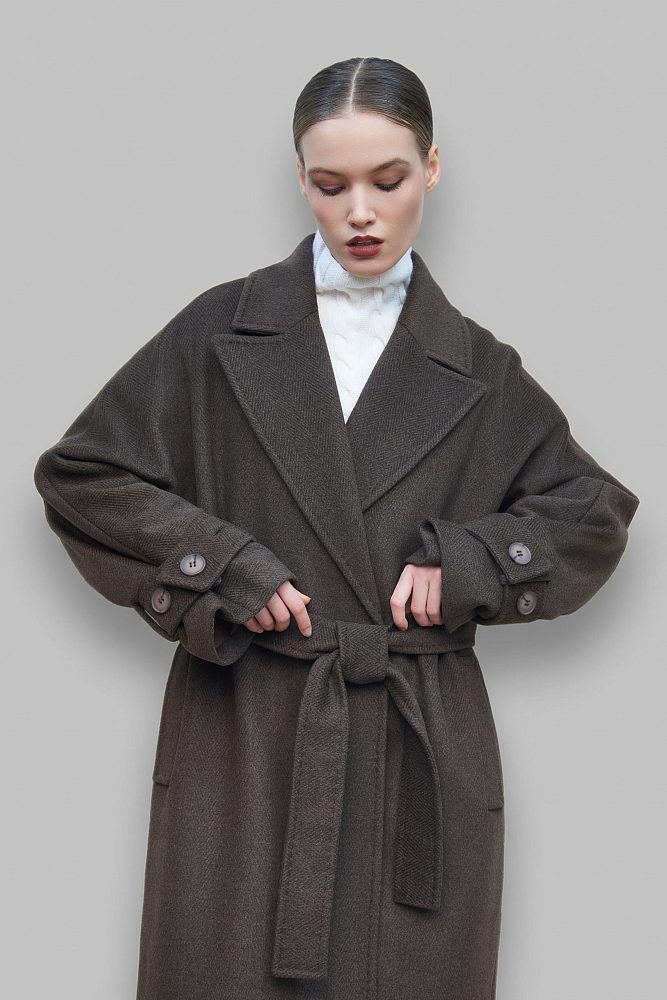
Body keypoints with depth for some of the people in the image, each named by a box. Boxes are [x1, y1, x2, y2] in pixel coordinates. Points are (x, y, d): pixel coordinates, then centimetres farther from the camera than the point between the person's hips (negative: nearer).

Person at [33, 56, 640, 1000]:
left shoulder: (478, 371, 7)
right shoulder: (224, 331, 4)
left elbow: (595, 512, 13)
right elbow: (78, 473, 4)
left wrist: (465, 562, -4)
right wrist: (221, 568, -8)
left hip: (422, 751, 1)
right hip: (244, 745, -1)